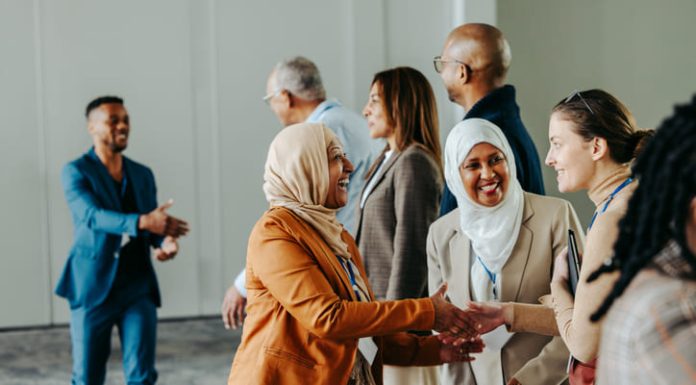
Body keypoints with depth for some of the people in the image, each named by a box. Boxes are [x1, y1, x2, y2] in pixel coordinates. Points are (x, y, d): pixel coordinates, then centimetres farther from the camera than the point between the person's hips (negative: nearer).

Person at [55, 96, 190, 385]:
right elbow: (92, 216, -22)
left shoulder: (143, 174, 11)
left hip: (138, 287, 3)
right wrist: (142, 222, -39)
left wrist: (166, 241, -16)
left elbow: (154, 224, 10)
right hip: (93, 287, -3)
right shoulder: (75, 172, -5)